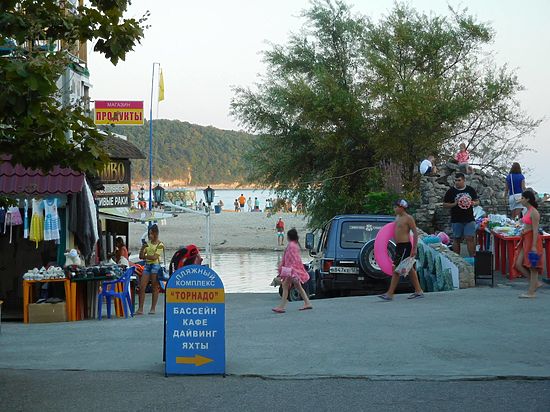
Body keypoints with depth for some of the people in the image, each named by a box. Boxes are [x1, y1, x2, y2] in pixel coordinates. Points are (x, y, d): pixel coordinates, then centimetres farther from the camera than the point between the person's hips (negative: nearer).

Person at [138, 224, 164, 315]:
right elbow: (141, 256, 9)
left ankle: (153, 308, 5)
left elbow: (155, 257, -14)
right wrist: (142, 248, -8)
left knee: (155, 288, -1)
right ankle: (140, 309, -2)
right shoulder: (147, 243, 14)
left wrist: (145, 256, -3)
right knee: (142, 287, -3)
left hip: (155, 265, -6)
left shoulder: (160, 244, -3)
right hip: (147, 265, 6)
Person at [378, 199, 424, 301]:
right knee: (410, 269, 12)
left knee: (396, 269, -10)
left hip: (405, 246, -9)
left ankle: (390, 294, -10)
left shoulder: (408, 218, -11)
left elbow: (415, 233, -13)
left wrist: (415, 248, -16)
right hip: (399, 246, 9)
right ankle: (418, 291, 17)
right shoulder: (397, 217, 14)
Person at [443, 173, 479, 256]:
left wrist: (474, 203, -9)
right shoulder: (451, 191, 0)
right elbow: (445, 205, 1)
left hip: (469, 220, 0)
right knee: (457, 240, 6)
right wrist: (454, 204, -16)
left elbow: (477, 201, 14)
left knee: (470, 238, -6)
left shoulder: (471, 190, 6)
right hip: (456, 220, 0)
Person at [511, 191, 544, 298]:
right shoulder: (528, 211, 14)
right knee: (518, 264, 4)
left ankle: (531, 292, 5)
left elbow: (535, 230, -19)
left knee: (532, 266, -1)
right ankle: (535, 283, 15)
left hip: (532, 239, -10)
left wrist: (534, 246, -22)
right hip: (525, 239, 10)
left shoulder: (534, 212, -15)